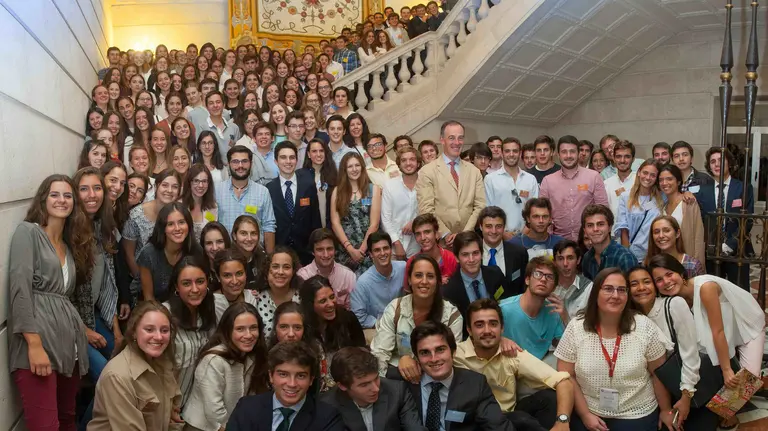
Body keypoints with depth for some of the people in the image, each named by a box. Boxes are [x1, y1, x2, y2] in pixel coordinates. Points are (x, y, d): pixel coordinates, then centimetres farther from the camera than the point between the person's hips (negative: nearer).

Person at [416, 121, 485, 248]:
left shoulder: (474, 172, 8)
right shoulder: (427, 172, -3)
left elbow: (480, 206, 3)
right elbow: (426, 210, -8)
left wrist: (464, 234, -9)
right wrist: (446, 235, -15)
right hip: (438, 241, -3)